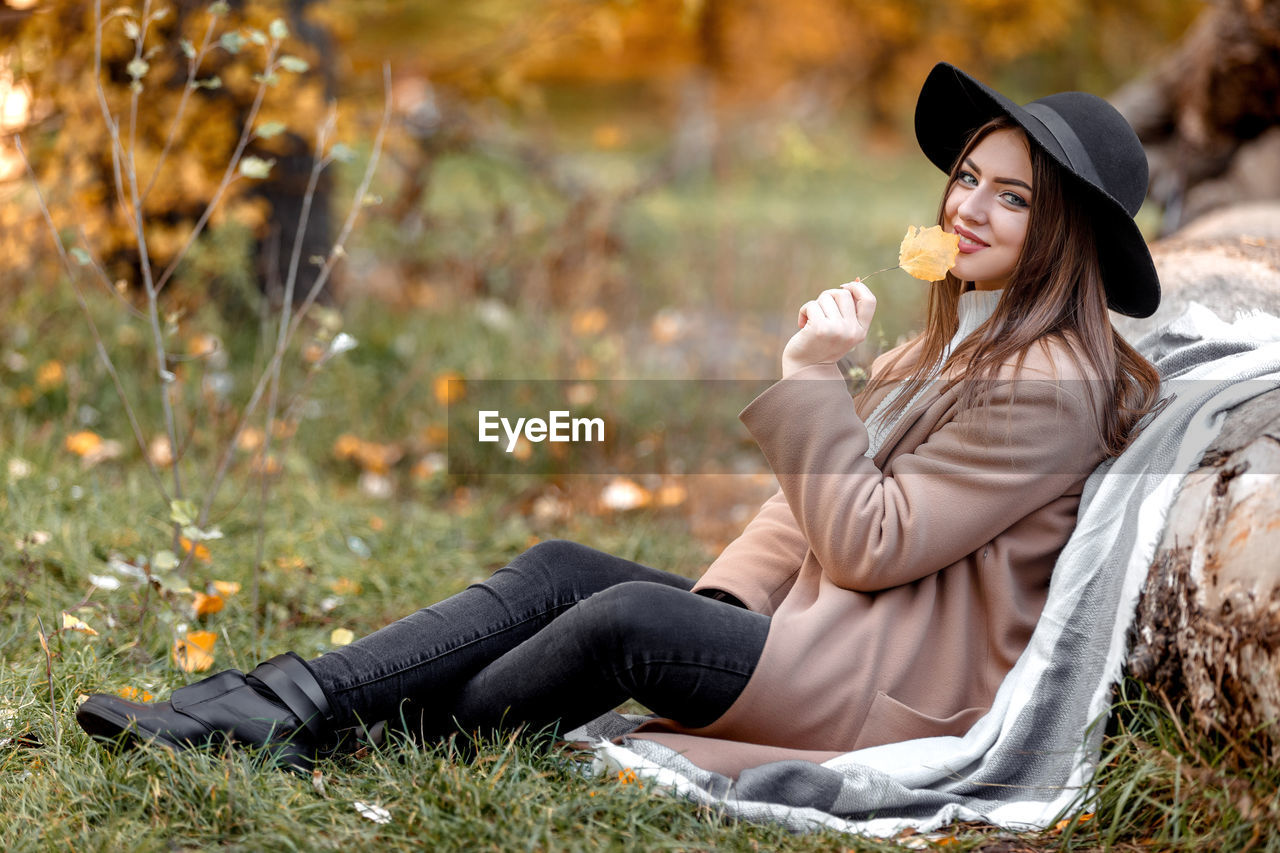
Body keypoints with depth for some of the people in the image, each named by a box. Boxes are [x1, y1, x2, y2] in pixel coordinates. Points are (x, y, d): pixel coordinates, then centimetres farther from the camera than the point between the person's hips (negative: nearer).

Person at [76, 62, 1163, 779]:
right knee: (560, 569, -7)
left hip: (909, 689, -9)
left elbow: (867, 547, -17)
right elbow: (817, 507, 14)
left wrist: (814, 377, -18)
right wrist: (725, 596, -2)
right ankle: (283, 704, -18)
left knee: (634, 620, -27)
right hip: (822, 623, 9)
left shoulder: (1050, 385, -13)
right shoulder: (946, 345, 19)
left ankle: (408, 733, -10)